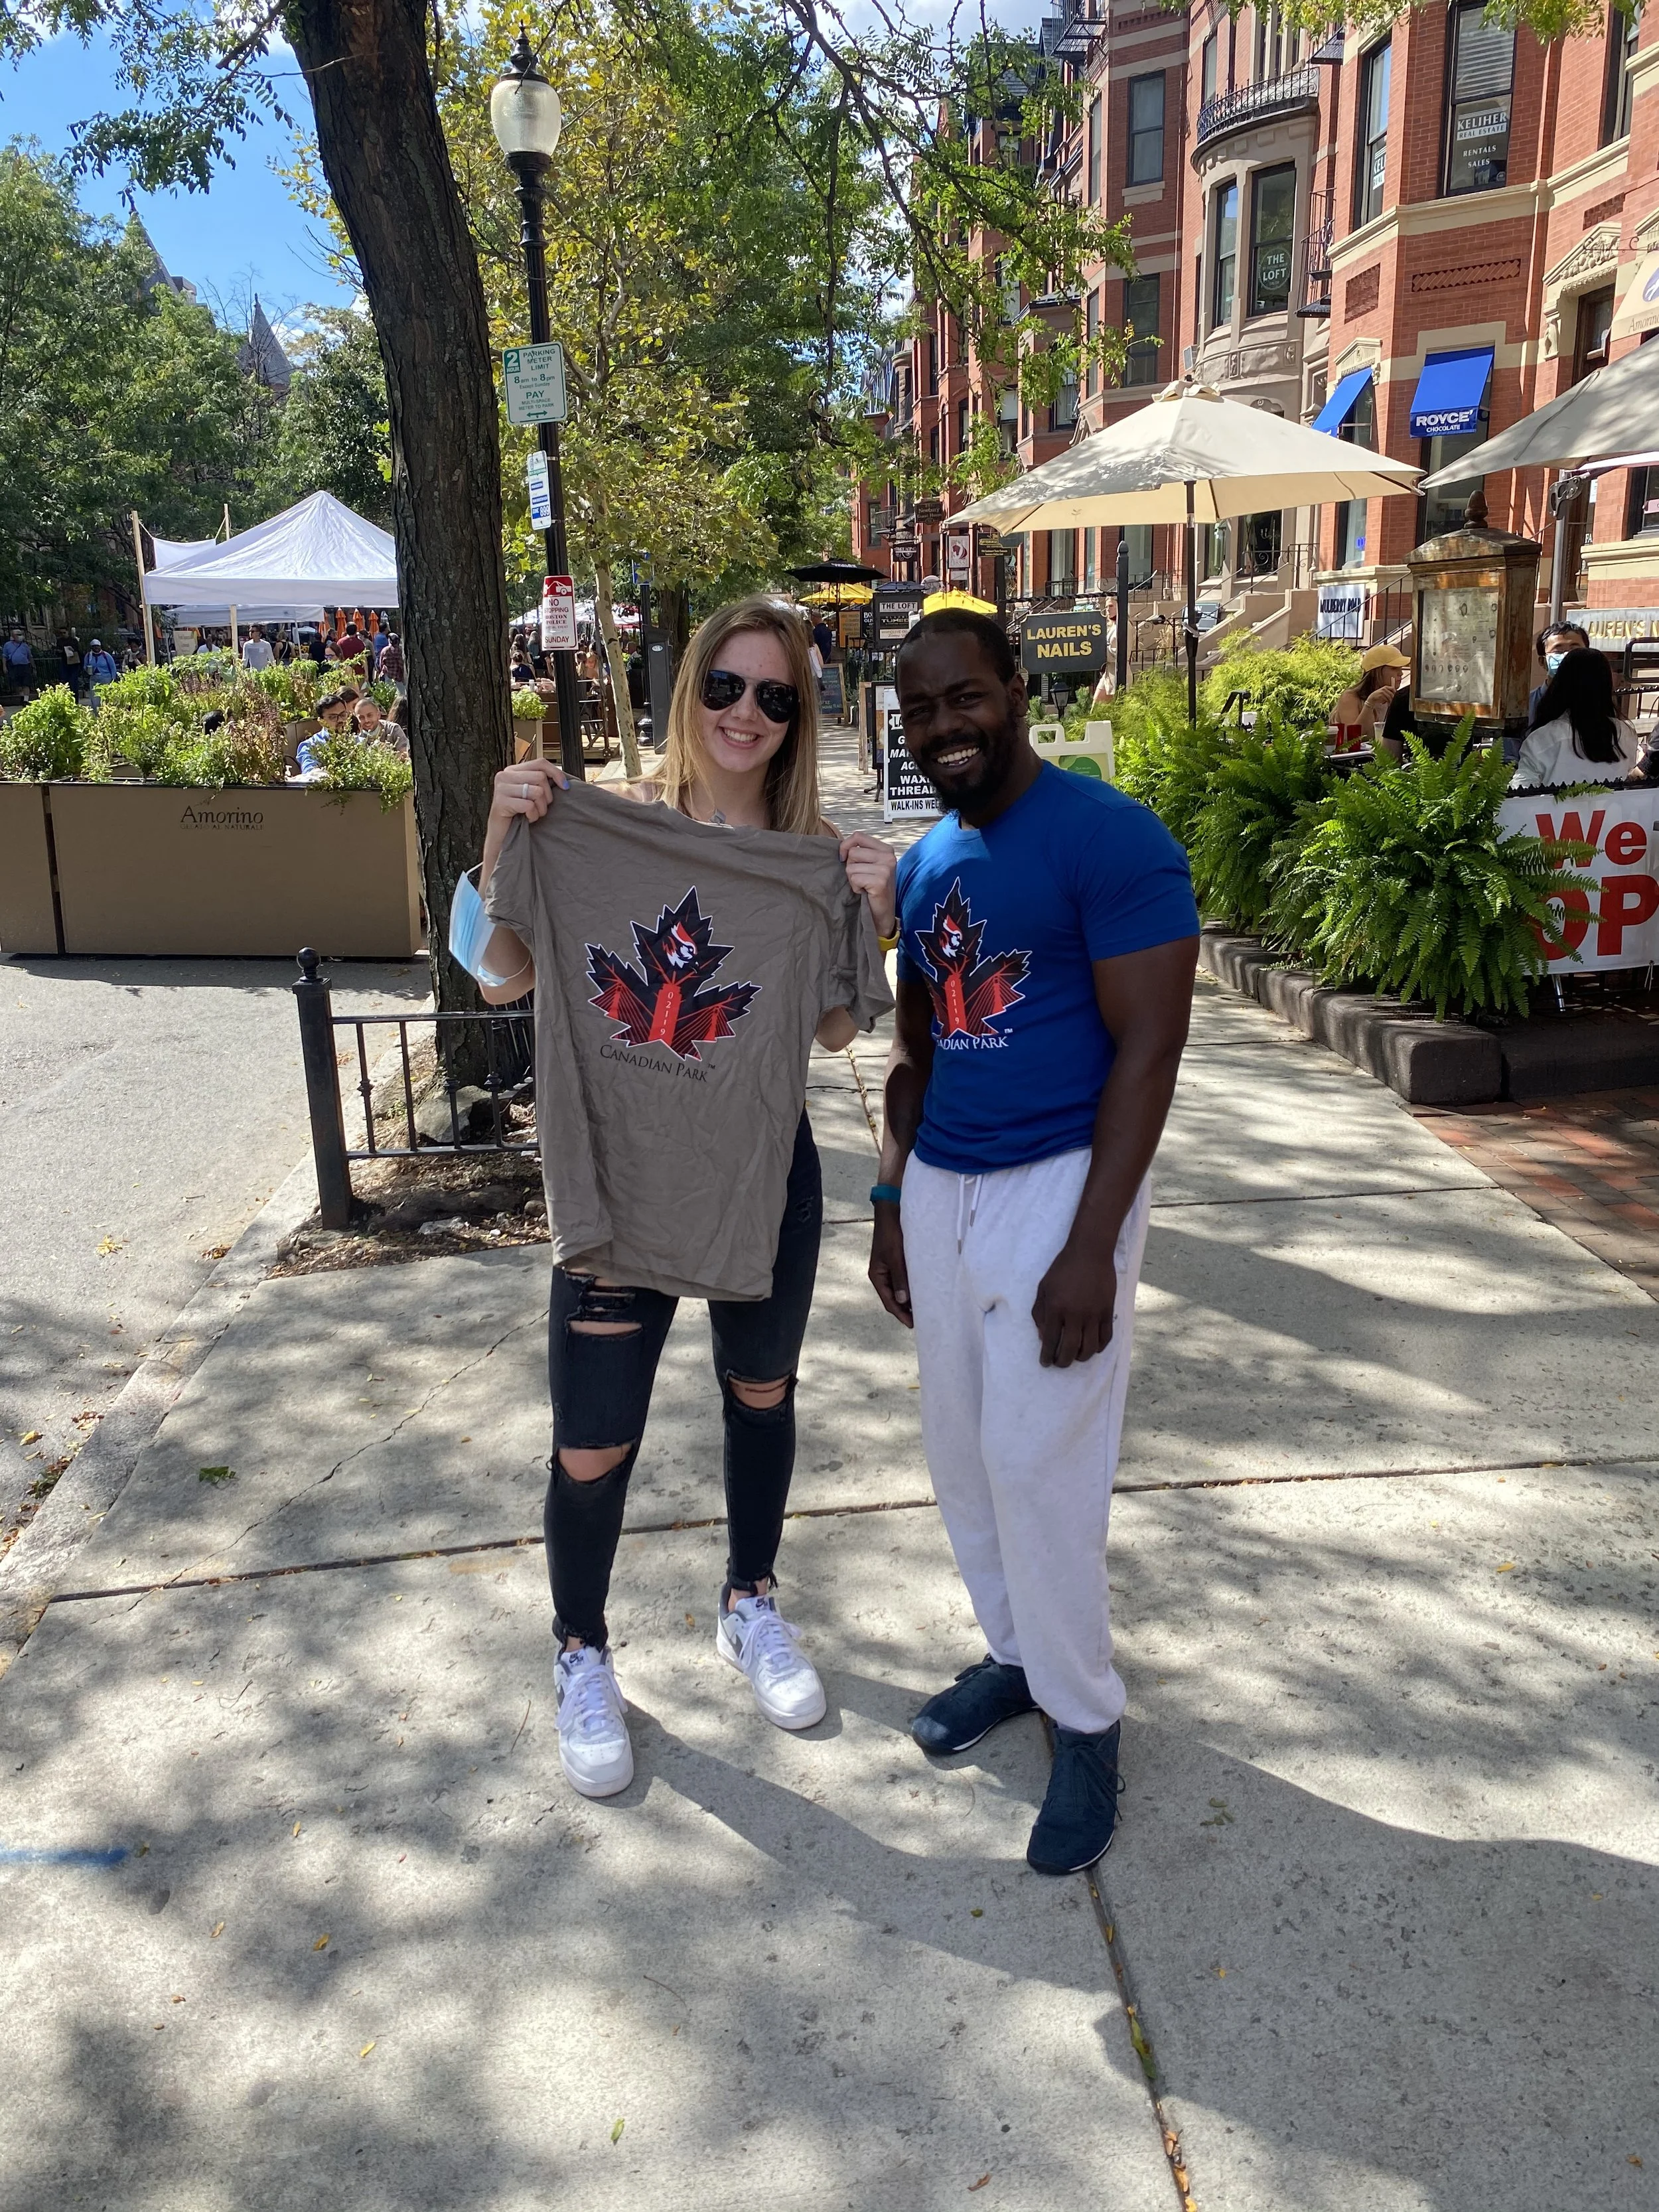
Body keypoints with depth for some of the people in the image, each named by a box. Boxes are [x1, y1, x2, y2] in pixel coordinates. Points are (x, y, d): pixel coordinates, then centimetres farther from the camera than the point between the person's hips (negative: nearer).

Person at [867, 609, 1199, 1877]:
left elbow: (1149, 1047, -16)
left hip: (1058, 1185, -7)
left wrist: (1090, 1249, -20)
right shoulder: (923, 866, 10)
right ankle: (1016, 1654, 35)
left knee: (1039, 1462, -3)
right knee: (961, 1450, 14)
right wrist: (893, 1201, 16)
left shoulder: (1110, 838, -13)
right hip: (940, 1186, 7)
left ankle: (1086, 1720, 19)